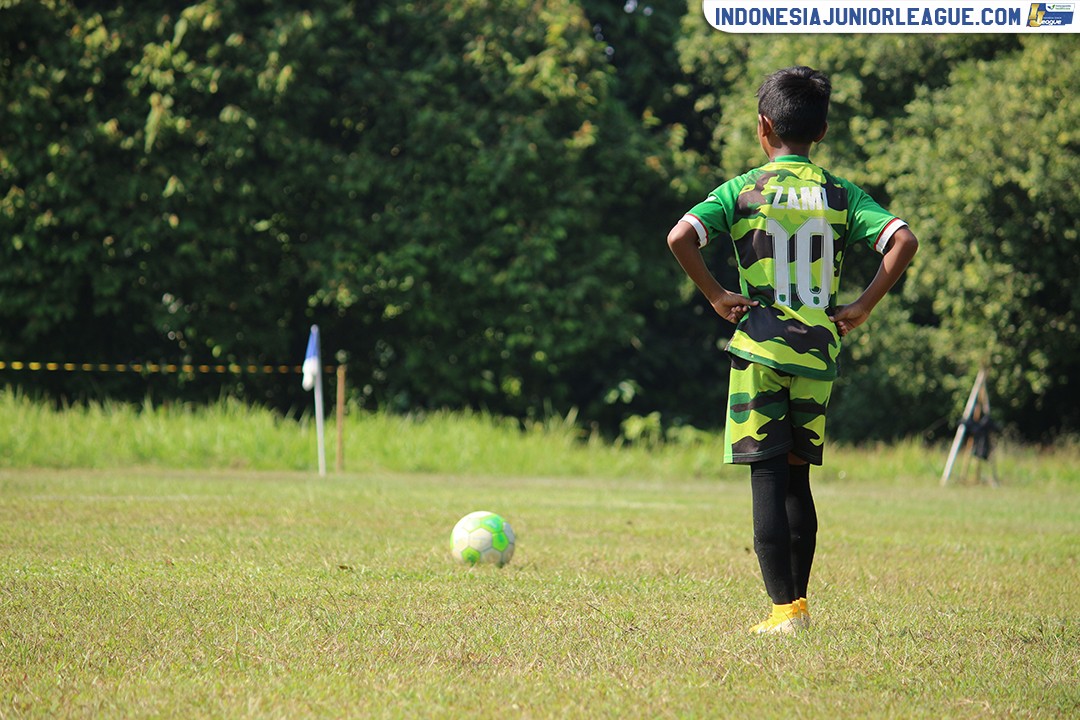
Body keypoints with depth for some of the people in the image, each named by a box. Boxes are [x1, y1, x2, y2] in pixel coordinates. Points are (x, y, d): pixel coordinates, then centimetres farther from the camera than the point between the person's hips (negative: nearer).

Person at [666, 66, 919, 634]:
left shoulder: (742, 190, 0)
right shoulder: (841, 194, 5)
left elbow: (681, 238, -13)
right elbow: (903, 241, -7)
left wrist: (717, 296, -3)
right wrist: (861, 308, 0)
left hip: (759, 348, -3)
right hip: (818, 352, 3)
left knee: (767, 478, -2)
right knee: (797, 480, 14)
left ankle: (785, 607, -8)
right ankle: (800, 599, 14)